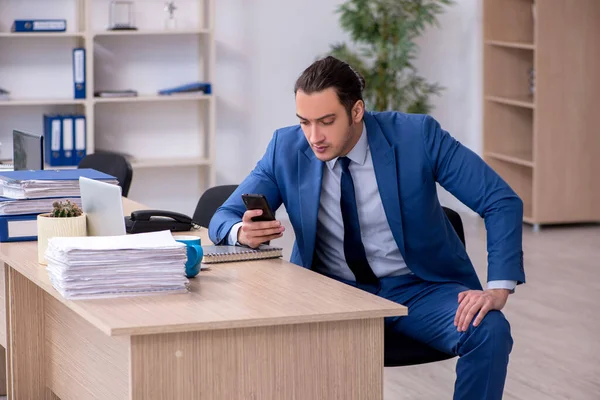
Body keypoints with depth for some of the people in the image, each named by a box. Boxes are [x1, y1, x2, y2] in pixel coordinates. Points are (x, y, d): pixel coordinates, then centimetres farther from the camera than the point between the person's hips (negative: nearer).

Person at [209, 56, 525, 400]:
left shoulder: (417, 136, -14)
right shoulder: (287, 149, -7)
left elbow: (503, 202, -13)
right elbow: (225, 218, 0)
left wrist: (499, 288, -26)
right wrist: (243, 232, -26)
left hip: (420, 290, -1)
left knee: (489, 332, -30)